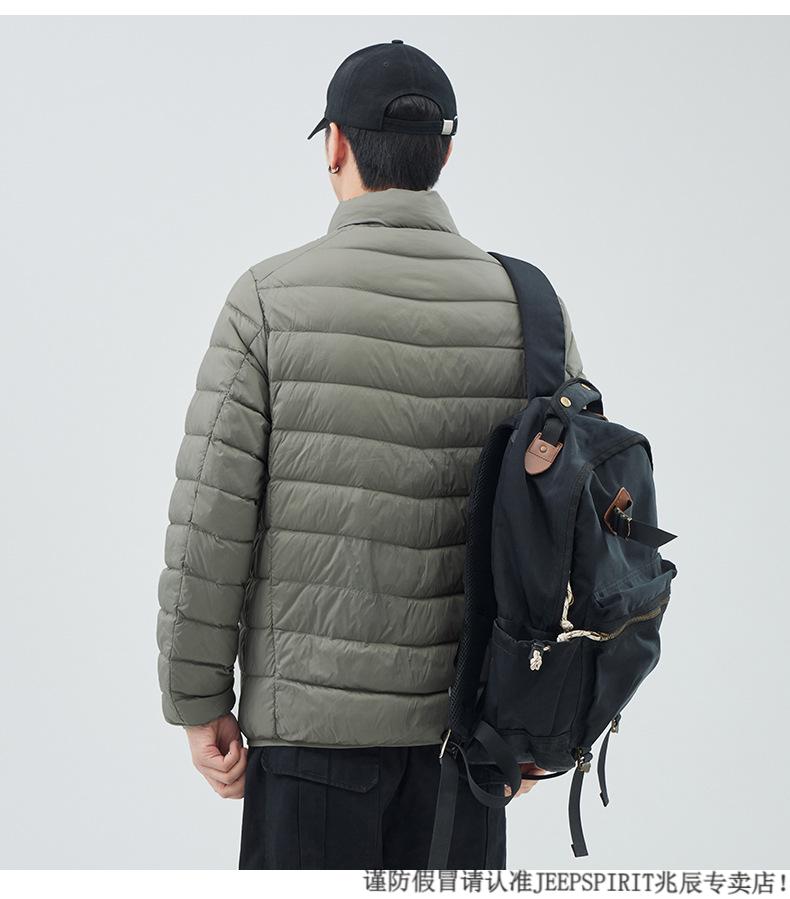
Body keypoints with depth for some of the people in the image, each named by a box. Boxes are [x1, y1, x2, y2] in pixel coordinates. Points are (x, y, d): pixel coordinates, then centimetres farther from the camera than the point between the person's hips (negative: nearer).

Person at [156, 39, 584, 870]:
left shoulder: (271, 299, -11)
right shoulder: (526, 309, -2)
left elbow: (210, 521, -12)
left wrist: (198, 701, 0)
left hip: (315, 713, -3)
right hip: (459, 718, 3)